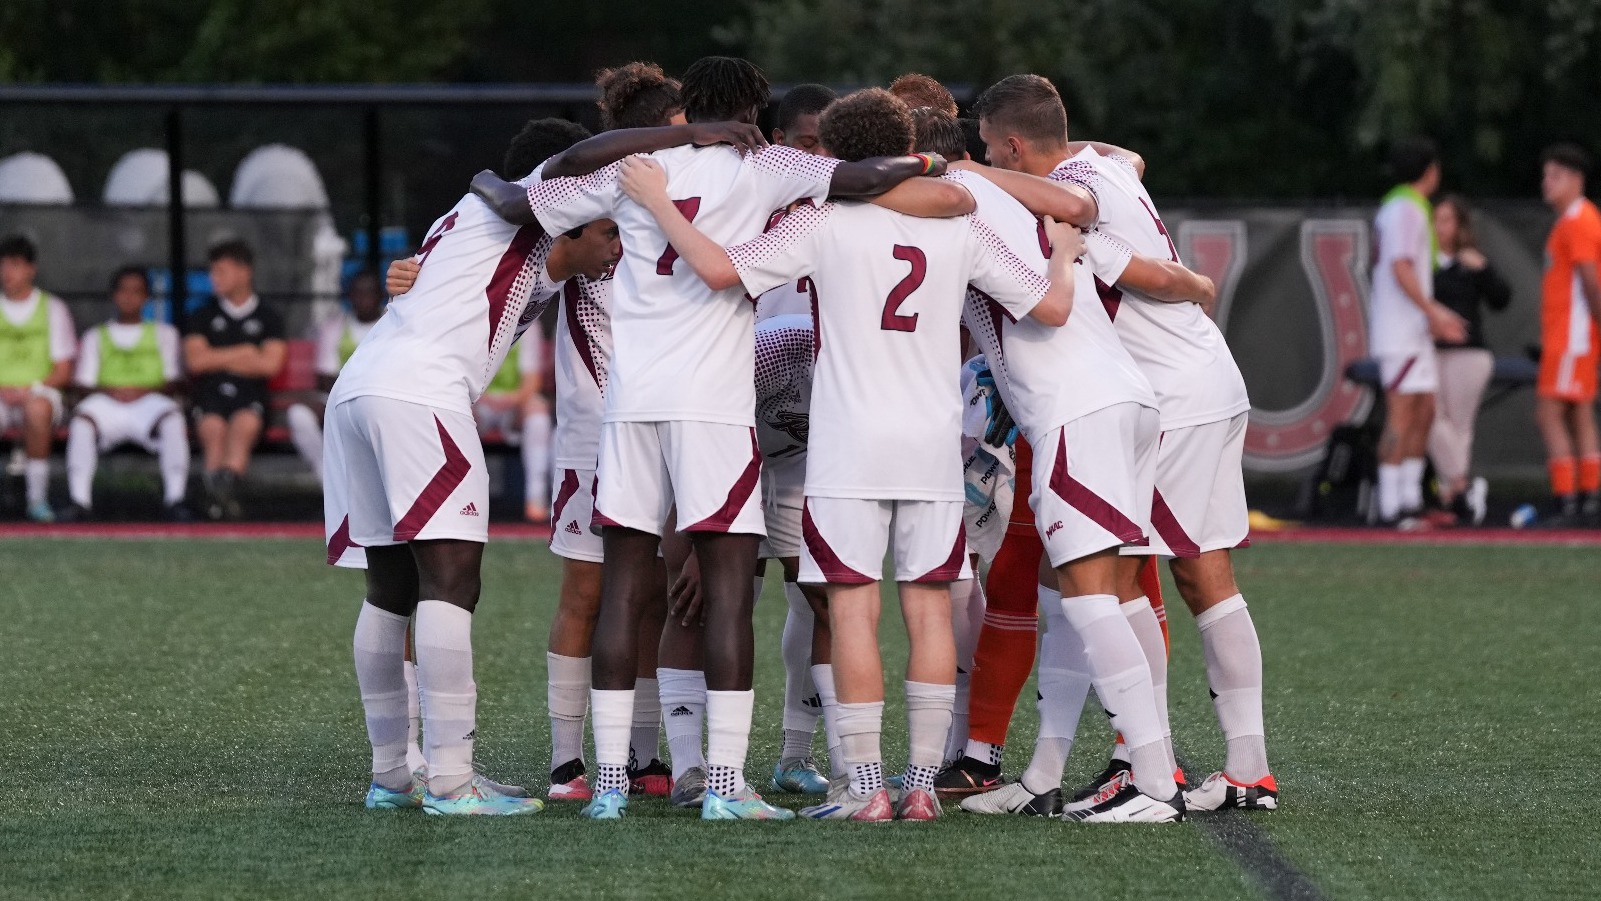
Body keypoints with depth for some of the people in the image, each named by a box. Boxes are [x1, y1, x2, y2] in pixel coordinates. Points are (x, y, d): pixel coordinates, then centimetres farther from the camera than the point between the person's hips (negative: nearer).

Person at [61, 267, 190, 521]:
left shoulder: (163, 333, 23)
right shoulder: (95, 336, 24)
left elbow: (173, 379, 12)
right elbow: (84, 383, 13)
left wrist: (149, 391, -9)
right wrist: (106, 391, -8)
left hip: (150, 402, 0)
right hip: (106, 403, 0)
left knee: (172, 418, -36)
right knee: (82, 417, -35)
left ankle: (175, 498, -39)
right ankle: (79, 499, -39)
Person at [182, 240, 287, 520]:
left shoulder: (268, 318, 15)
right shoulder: (203, 315, 18)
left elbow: (270, 363, 0)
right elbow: (195, 360, 4)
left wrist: (218, 360, 4)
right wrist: (243, 353, 4)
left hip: (250, 395, -1)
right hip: (210, 393, 1)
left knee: (244, 423, -37)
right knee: (213, 427, -34)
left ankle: (226, 484, -54)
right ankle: (221, 496, -47)